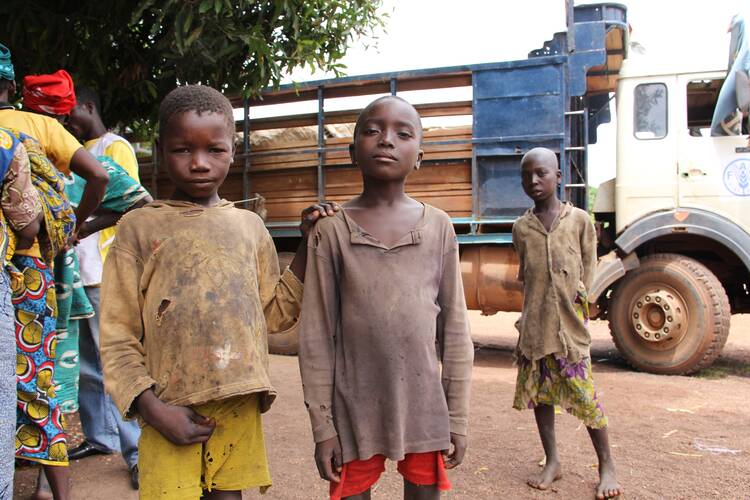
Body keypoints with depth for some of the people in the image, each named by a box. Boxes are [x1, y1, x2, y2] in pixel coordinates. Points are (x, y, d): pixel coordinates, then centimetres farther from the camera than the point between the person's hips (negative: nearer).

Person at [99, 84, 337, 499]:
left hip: (240, 406, 3)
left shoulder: (249, 225, 9)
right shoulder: (139, 227, 0)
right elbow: (117, 337, -2)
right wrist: (153, 409, -12)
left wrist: (308, 246, 4)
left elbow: (276, 313, 11)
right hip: (173, 412, -3)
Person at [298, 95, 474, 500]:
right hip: (356, 407, -1)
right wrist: (323, 425, -3)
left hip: (424, 407, 1)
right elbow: (317, 336, -3)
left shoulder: (438, 228, 0)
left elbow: (454, 328, 3)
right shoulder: (331, 232, -4)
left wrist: (457, 416, 4)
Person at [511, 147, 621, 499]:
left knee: (583, 394, -1)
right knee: (539, 392, 9)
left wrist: (580, 297, -3)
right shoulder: (521, 228, 8)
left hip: (570, 323, -3)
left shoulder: (579, 220, 2)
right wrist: (533, 312, 6)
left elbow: (589, 268, 7)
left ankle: (607, 465, 15)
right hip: (534, 325, 3)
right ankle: (552, 461, 24)